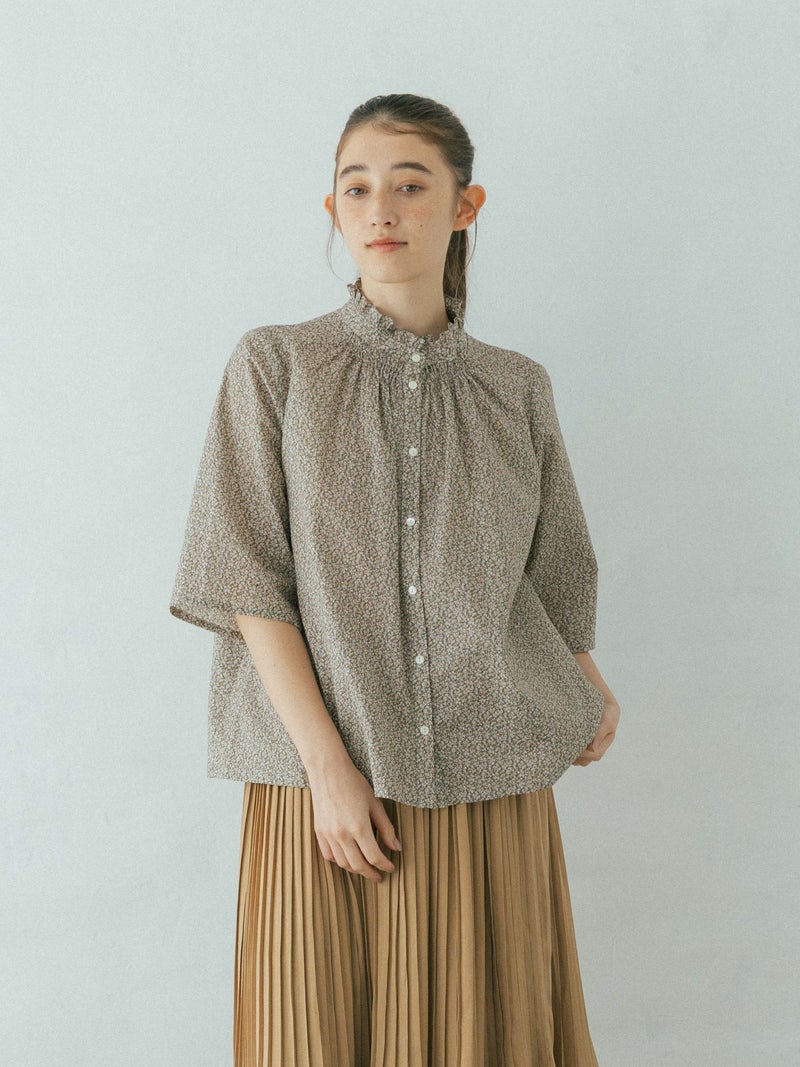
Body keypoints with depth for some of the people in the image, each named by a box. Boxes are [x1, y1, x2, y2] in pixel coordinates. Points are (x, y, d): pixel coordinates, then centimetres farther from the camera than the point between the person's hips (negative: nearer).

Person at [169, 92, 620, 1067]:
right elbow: (251, 585, -5)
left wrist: (593, 695, -1)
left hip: (491, 788, 2)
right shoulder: (274, 366, 0)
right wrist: (328, 766, -12)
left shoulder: (517, 390, 7)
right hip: (324, 782, -1)